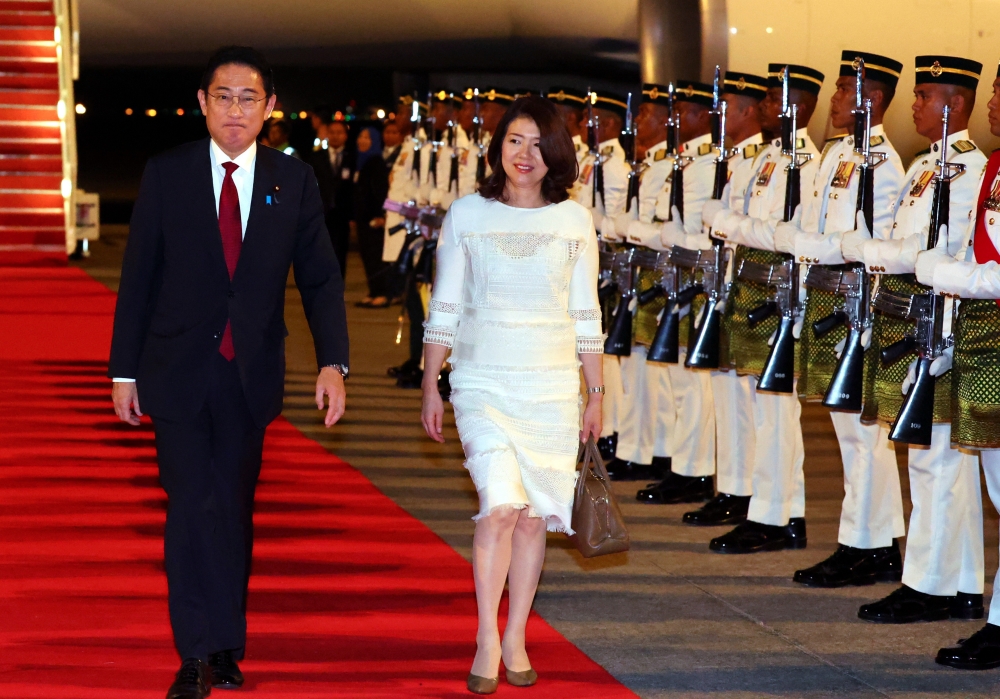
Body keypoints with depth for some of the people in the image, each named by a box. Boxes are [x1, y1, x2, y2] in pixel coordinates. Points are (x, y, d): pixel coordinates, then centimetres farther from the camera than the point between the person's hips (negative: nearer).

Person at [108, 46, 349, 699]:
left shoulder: (294, 180, 1)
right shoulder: (166, 174, -3)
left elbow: (320, 277, 2)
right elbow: (138, 276, 1)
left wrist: (333, 362, -11)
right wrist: (125, 370, 0)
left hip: (251, 373, 2)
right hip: (178, 370, -2)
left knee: (235, 508, 11)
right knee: (193, 506, -9)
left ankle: (225, 644, 23)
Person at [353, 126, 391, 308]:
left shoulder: (376, 162, -8)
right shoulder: (361, 162, 17)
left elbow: (381, 190, -15)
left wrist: (380, 214, -22)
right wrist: (354, 217, 19)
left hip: (373, 217, -9)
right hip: (363, 217, 9)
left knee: (376, 255, -8)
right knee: (366, 254, 7)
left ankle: (382, 294, -7)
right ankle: (373, 292, 10)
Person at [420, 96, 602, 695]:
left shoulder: (574, 220, 4)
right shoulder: (468, 214, 2)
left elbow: (587, 315, 9)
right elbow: (445, 309, 5)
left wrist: (596, 395, 8)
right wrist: (430, 388, 4)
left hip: (553, 386, 2)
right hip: (483, 382, -2)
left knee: (534, 516, 5)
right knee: (500, 506, -17)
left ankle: (515, 641, 19)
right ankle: (486, 640, -4)